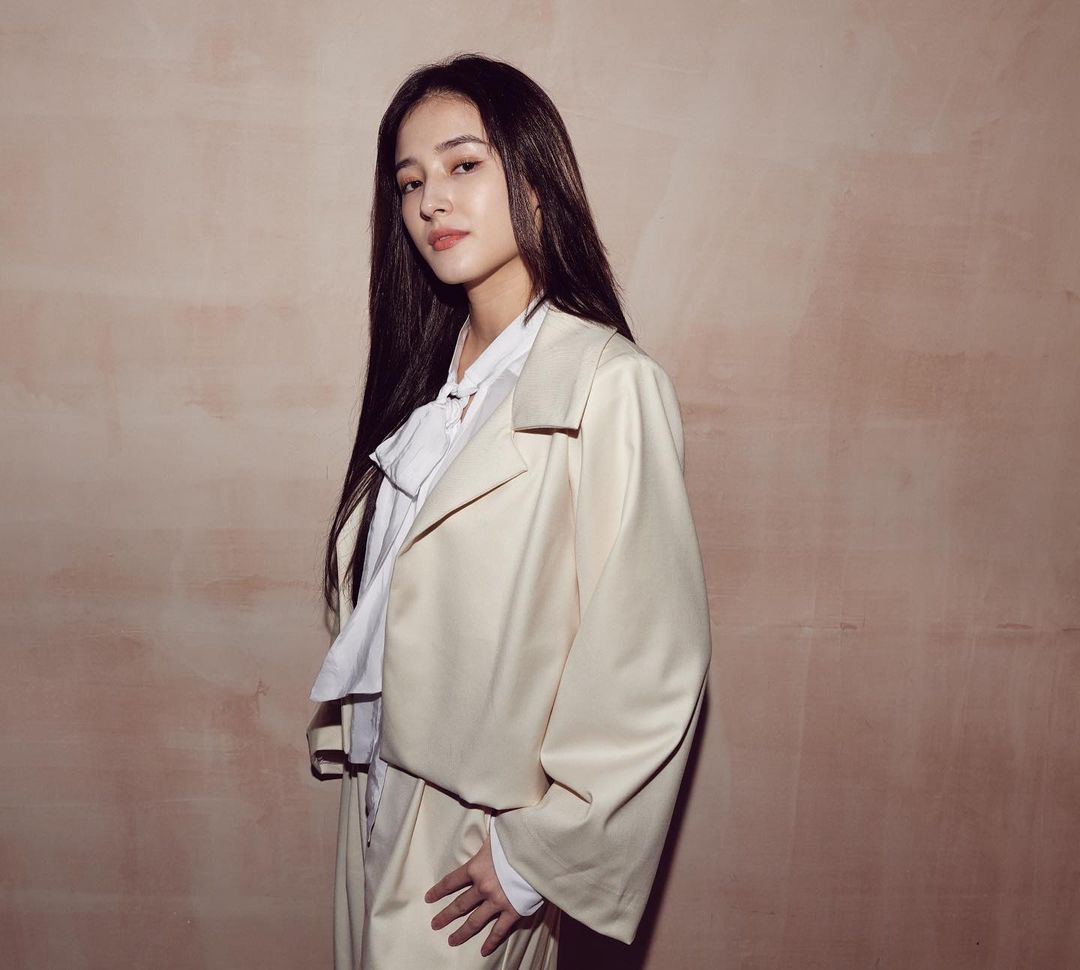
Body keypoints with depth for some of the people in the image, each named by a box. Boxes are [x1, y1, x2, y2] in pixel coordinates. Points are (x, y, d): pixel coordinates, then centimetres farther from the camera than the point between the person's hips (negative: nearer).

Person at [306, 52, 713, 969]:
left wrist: (545, 854, -14)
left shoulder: (611, 386, -19)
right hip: (382, 802, 7)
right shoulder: (428, 377, 5)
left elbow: (656, 661, -20)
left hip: (480, 837, -6)